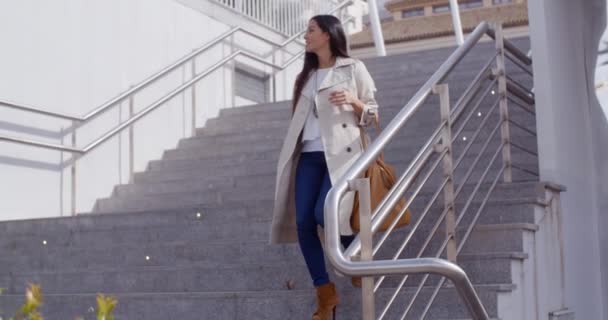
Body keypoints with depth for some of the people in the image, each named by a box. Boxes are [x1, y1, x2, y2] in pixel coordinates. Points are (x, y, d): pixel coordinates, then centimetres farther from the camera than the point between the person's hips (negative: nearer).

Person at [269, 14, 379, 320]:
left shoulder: (353, 68, 6)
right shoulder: (306, 75, 22)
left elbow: (372, 113, 5)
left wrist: (352, 102, -14)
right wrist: (290, 153, 14)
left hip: (341, 153, -5)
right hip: (309, 154, 5)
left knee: (324, 214, -21)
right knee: (303, 222, -9)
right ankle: (326, 295, 0)